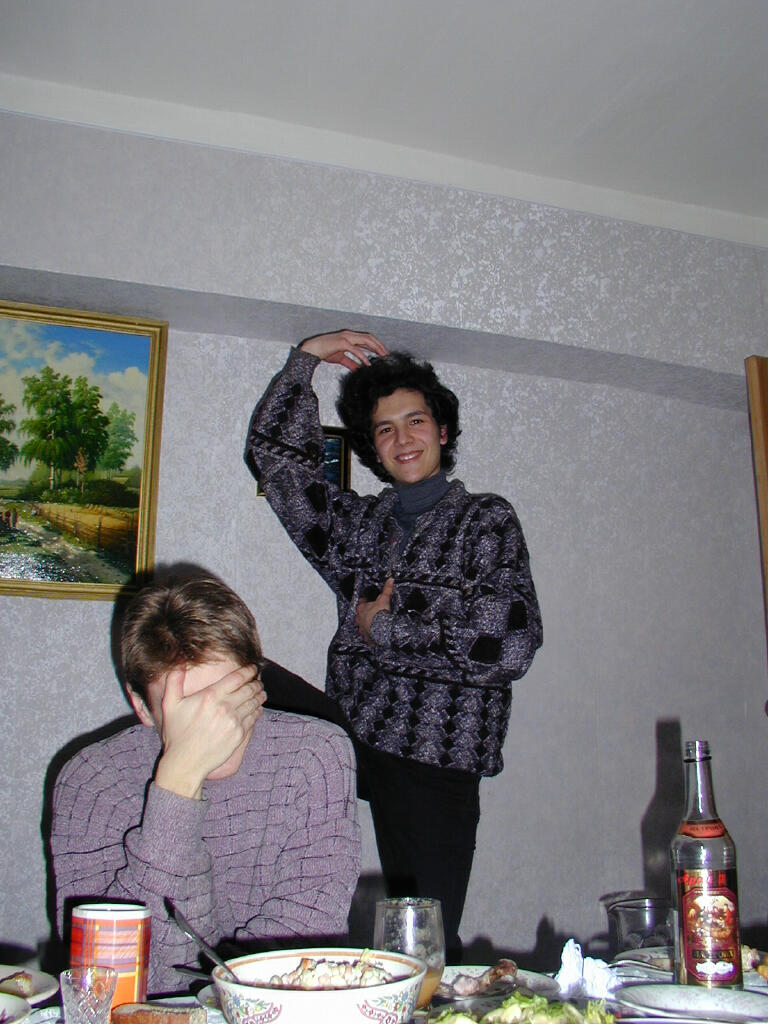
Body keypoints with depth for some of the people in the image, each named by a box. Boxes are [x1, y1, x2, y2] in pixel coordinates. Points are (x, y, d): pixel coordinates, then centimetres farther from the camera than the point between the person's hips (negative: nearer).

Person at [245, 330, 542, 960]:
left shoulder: (487, 520, 2)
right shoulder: (357, 521, 14)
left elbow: (508, 644, -10)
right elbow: (273, 448, 14)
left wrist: (381, 628, -6)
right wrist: (308, 356, 12)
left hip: (437, 753, -4)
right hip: (353, 739, 5)